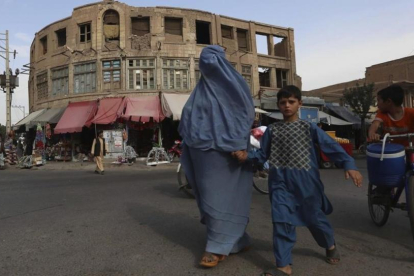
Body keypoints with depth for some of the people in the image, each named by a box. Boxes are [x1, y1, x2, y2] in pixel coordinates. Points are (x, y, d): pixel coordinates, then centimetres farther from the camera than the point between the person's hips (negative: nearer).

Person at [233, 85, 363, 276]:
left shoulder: (308, 127, 0)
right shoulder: (272, 130, 5)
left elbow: (331, 146, -7)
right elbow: (263, 154, 6)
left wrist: (349, 165, -18)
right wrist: (247, 156, -13)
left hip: (305, 180, -1)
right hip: (281, 182, 1)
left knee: (314, 217, 15)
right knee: (282, 222, -4)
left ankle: (330, 245, 46)